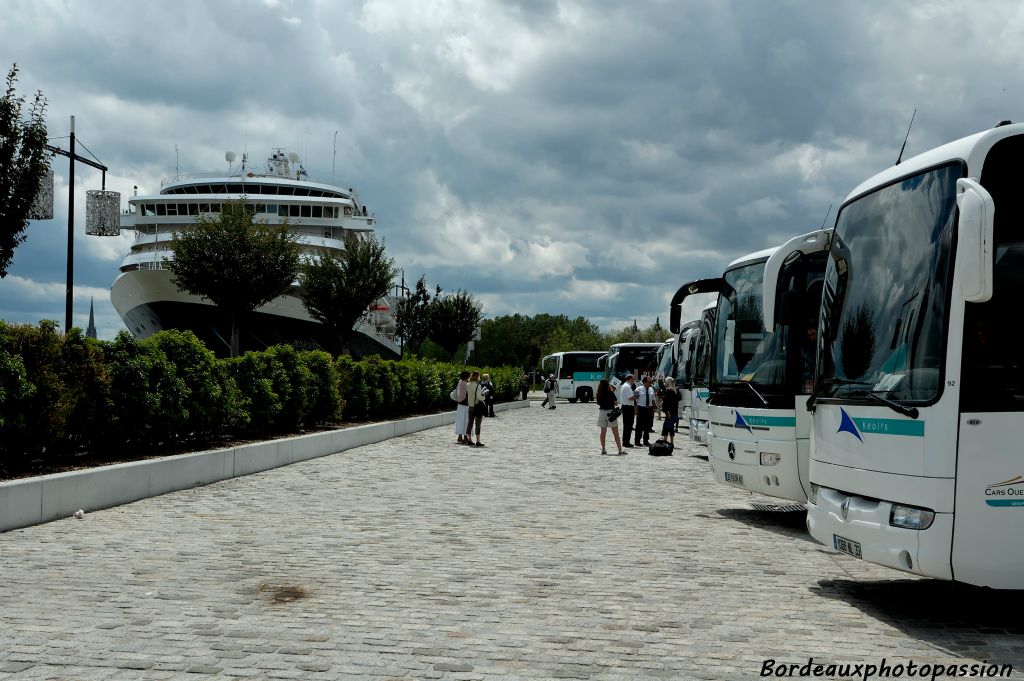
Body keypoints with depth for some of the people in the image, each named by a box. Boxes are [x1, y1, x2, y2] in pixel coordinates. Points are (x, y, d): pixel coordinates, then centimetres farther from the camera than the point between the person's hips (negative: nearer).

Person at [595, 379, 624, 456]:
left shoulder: (599, 394, -2)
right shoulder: (610, 393, -11)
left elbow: (598, 402, 9)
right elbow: (616, 403, -5)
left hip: (602, 412, 4)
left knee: (603, 432, 12)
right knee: (616, 433, -2)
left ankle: (603, 449, 14)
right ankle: (620, 450, -6)